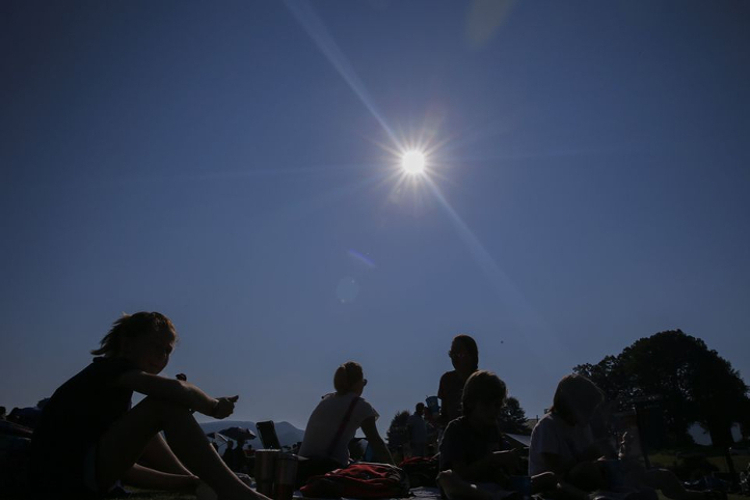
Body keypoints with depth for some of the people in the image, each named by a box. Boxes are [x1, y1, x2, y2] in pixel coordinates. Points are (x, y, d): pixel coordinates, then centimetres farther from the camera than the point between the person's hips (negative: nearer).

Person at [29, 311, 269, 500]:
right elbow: (175, 388, -27)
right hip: (67, 479, -10)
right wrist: (213, 406, -9)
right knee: (167, 406, -18)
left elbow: (122, 467, 20)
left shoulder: (115, 389, 21)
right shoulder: (110, 366, -5)